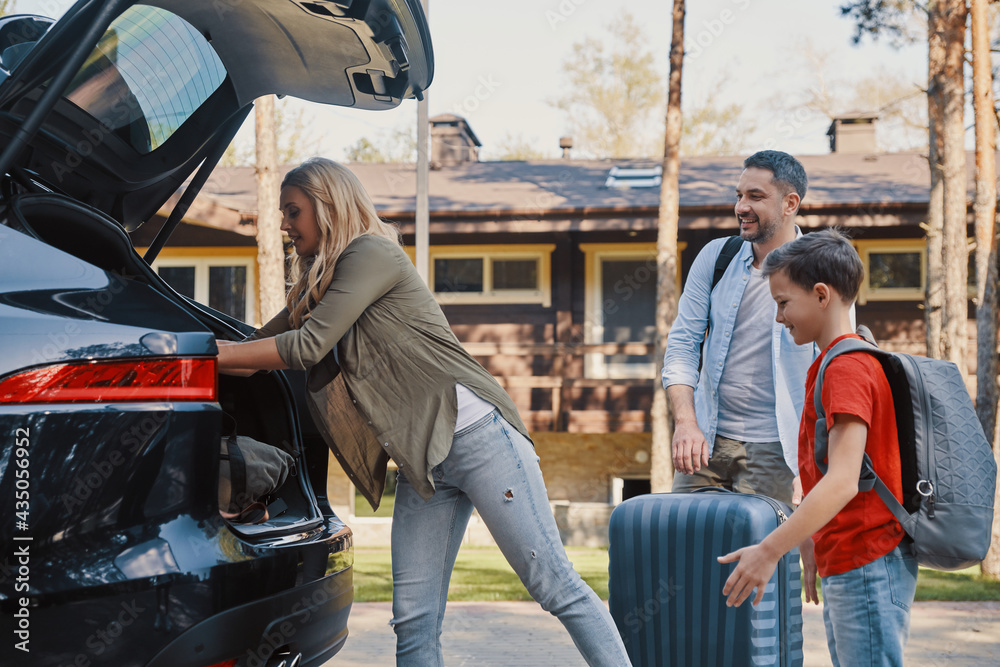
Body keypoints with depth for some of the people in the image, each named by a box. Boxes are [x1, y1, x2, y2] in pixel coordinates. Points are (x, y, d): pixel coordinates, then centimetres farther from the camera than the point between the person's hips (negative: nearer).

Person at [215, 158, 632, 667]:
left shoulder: (372, 253, -5)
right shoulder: (316, 288, 21)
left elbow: (307, 347, -13)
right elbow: (257, 348, 23)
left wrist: (205, 355, -7)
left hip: (475, 435, -8)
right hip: (420, 463, 8)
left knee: (555, 586, -10)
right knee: (413, 623, -1)